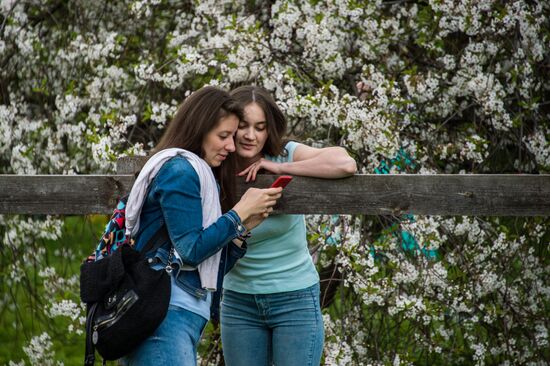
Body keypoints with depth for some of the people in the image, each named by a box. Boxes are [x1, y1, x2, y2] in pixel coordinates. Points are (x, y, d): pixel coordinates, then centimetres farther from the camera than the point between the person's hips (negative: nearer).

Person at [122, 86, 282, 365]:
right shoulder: (179, 169, -4)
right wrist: (241, 211, -4)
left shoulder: (199, 175, 23)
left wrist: (246, 225, 12)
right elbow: (191, 250, -12)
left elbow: (212, 268, 21)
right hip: (166, 312, -10)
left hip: (187, 315, 10)